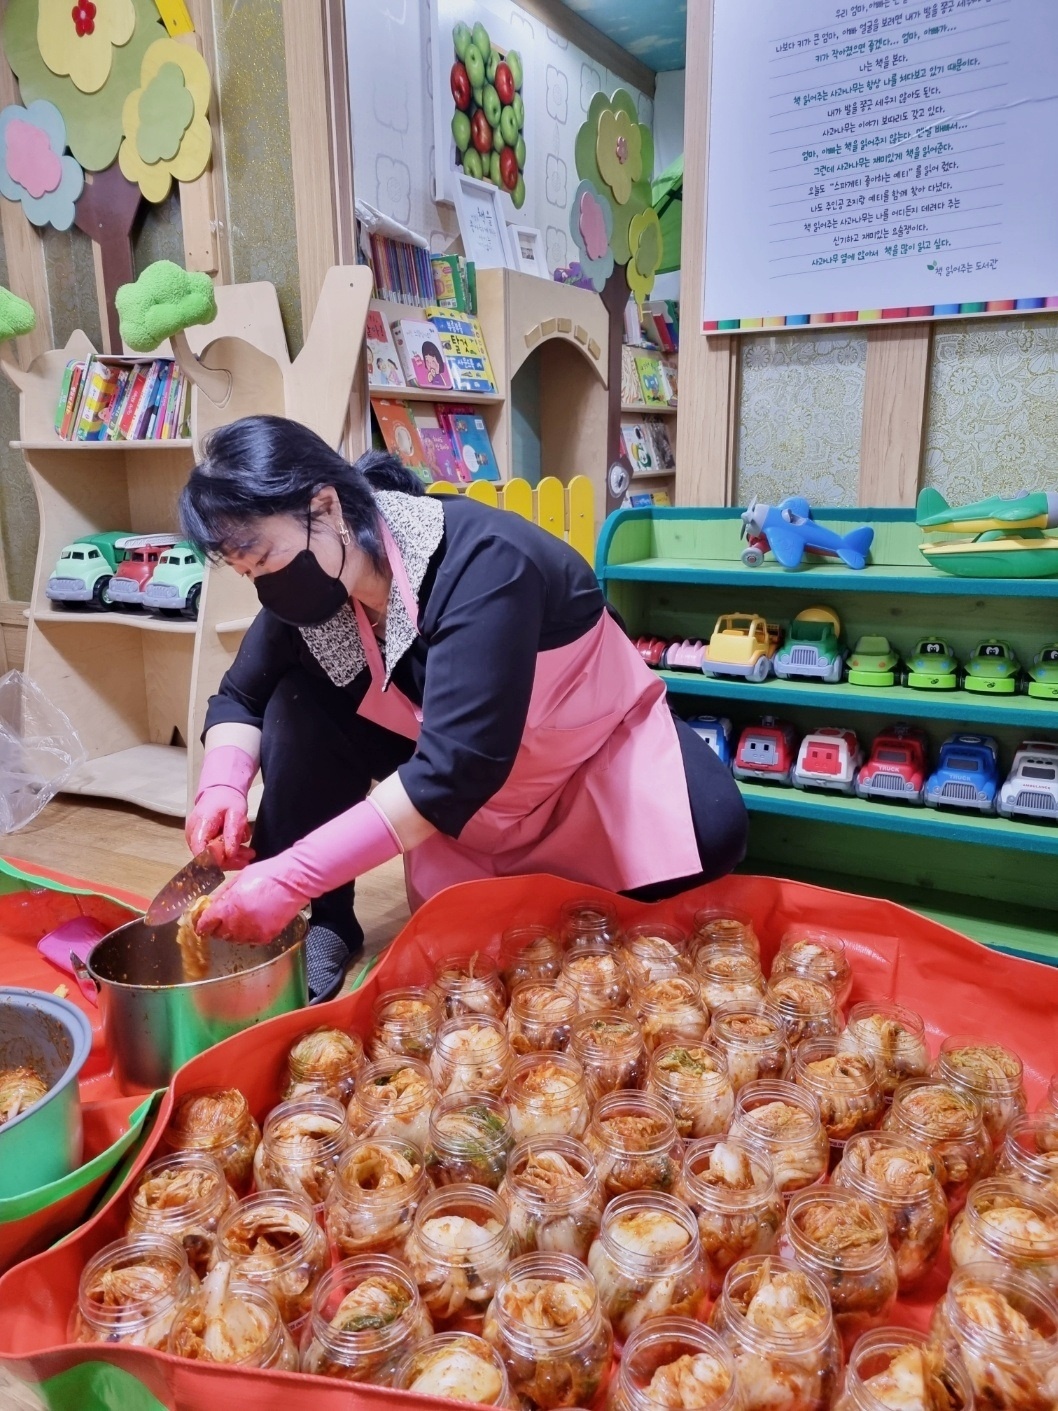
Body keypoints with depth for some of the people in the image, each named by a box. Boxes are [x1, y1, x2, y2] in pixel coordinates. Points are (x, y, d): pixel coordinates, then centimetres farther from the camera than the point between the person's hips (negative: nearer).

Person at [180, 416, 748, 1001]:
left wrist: (292, 878, -42)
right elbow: (242, 697, -1)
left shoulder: (481, 563, -35)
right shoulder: (312, 583, -14)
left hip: (593, 745, -4)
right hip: (455, 777, 5)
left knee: (708, 831, -31)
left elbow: (457, 765, -41)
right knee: (300, 704, -17)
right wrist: (221, 787, -23)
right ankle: (323, 927, -5)